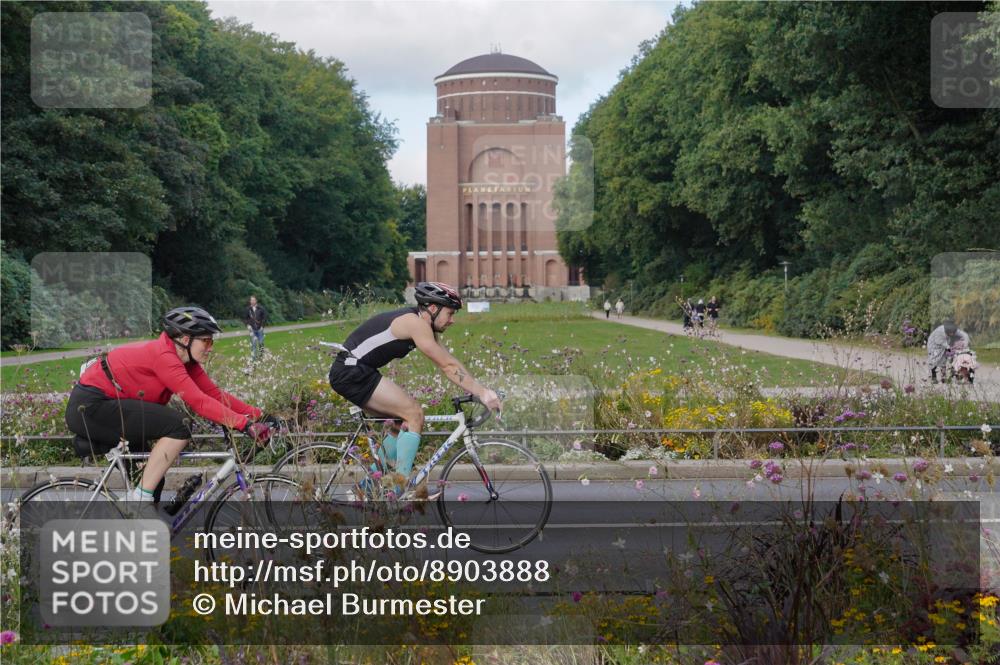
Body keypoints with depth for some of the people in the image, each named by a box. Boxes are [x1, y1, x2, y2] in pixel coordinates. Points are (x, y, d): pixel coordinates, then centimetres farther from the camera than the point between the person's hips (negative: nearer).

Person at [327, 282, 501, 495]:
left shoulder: (423, 325, 14)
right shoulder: (415, 323, -16)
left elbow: (448, 363, 14)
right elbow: (448, 366, -18)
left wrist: (481, 390, 7)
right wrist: (482, 392, -16)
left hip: (351, 372, 10)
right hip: (351, 371, -10)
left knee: (405, 421, 14)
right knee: (414, 415, -13)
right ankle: (402, 485, -11)